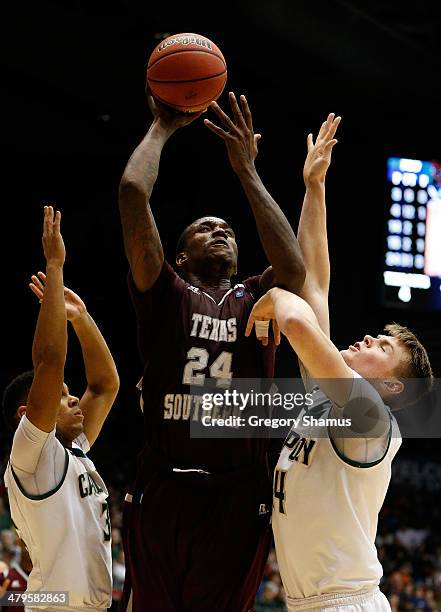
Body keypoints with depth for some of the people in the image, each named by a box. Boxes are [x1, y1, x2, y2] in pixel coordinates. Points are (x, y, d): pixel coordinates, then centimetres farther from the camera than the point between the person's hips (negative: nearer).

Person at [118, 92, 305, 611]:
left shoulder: (256, 301, 17)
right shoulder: (166, 294, 10)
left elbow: (294, 269, -7)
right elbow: (133, 191, -3)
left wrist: (247, 171, -2)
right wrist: (162, 128, 11)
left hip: (240, 501, 2)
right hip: (162, 493, -2)